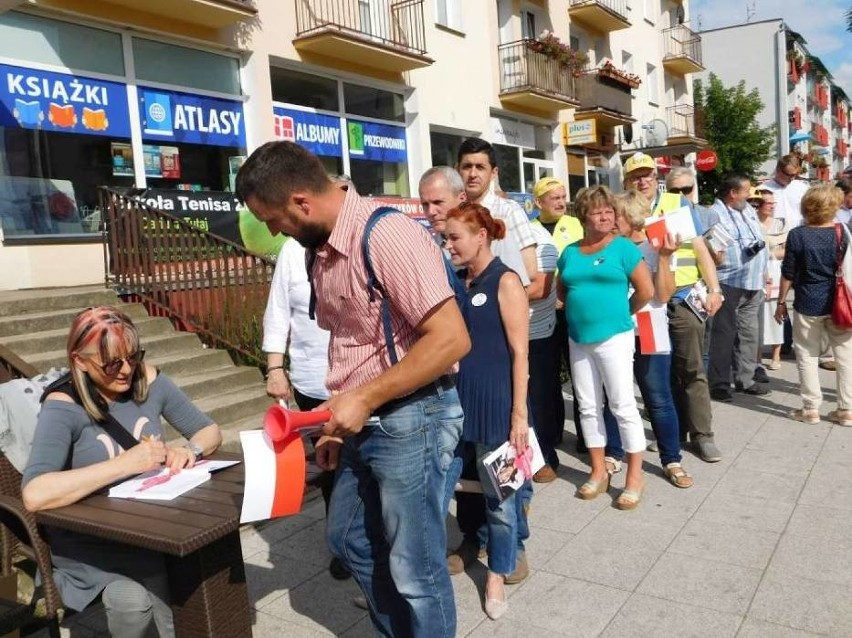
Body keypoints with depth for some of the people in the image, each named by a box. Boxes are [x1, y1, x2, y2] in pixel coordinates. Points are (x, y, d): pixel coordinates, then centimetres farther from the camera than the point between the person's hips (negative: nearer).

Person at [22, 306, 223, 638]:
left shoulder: (149, 380, -5)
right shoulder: (64, 407, -18)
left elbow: (210, 431, 4)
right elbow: (34, 495, -32)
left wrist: (190, 450, -19)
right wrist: (127, 463, -33)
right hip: (90, 545, -2)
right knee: (131, 600, -30)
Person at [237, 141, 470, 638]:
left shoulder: (386, 234, -21)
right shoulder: (323, 249, 7)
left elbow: (451, 339, -26)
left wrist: (365, 399, -21)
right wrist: (337, 420, 13)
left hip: (411, 419, -9)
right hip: (366, 423, 10)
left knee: (415, 568, 7)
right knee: (349, 539, 24)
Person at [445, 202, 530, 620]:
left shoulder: (506, 282, -8)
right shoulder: (453, 282, 8)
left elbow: (520, 353, -10)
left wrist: (519, 414, -13)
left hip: (493, 406, -5)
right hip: (451, 401, 5)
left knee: (499, 495, 10)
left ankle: (497, 576, 29)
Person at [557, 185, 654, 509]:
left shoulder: (623, 247, -4)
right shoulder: (570, 252, 9)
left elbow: (646, 290, -5)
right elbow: (561, 291, 19)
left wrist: (620, 313, 4)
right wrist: (582, 310, 8)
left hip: (614, 337, -5)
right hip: (578, 340, 5)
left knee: (623, 406, -2)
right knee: (588, 407, 10)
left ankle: (635, 476, 7)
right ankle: (598, 471, 22)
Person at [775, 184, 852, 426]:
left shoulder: (797, 235, -9)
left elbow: (788, 274, -6)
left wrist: (781, 301, 4)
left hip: (808, 305, -3)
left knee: (807, 356, 7)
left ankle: (811, 408, 11)